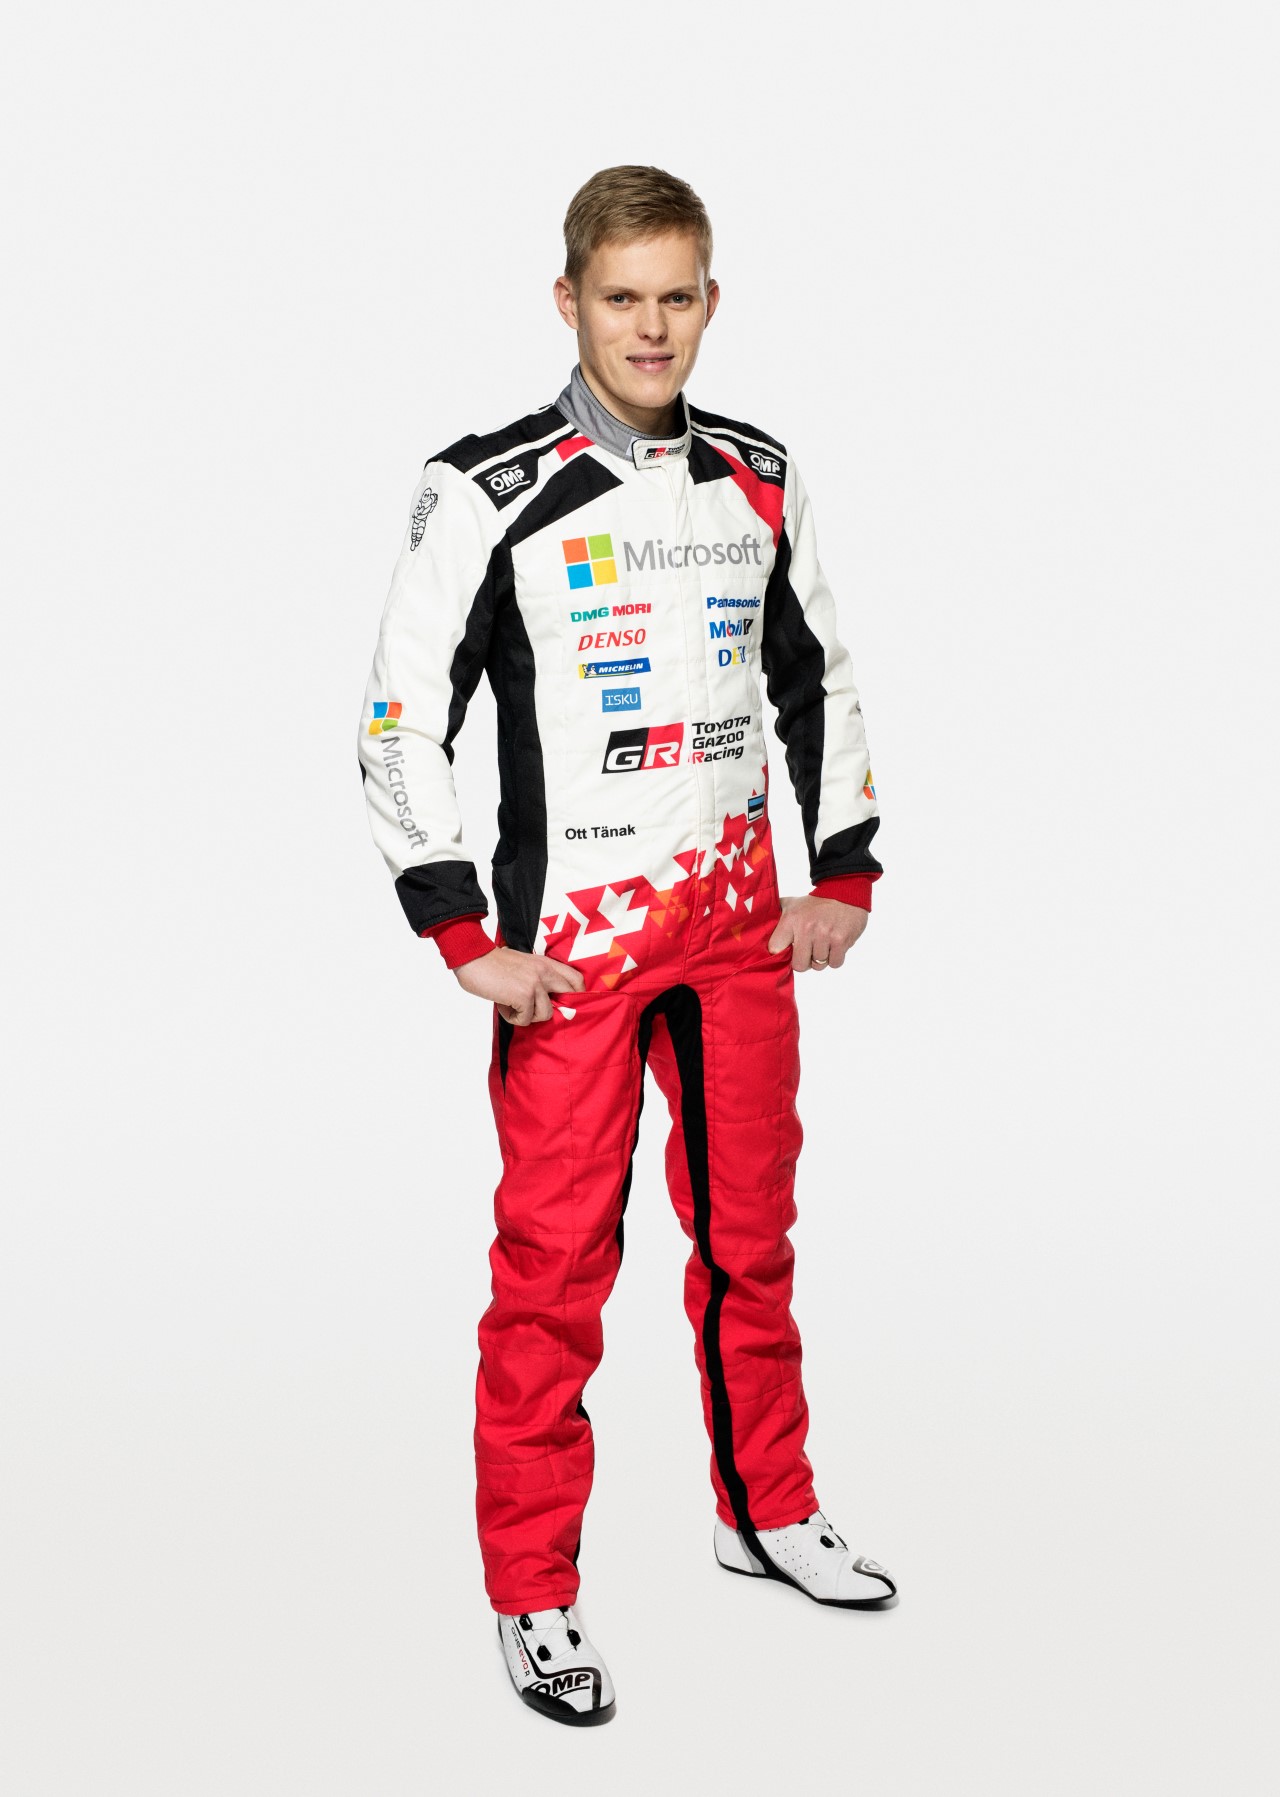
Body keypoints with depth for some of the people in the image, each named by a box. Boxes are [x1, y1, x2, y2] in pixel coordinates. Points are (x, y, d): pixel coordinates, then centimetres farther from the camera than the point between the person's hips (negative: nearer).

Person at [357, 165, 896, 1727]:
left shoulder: (758, 485, 7)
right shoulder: (490, 495, -8)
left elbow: (818, 684, 18)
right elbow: (400, 722, -8)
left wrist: (843, 879, 10)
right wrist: (465, 941, -12)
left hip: (740, 925, 5)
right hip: (570, 942, -5)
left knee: (751, 1234, 15)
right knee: (556, 1264, -2)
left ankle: (765, 1513, 33)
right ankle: (532, 1598, 9)